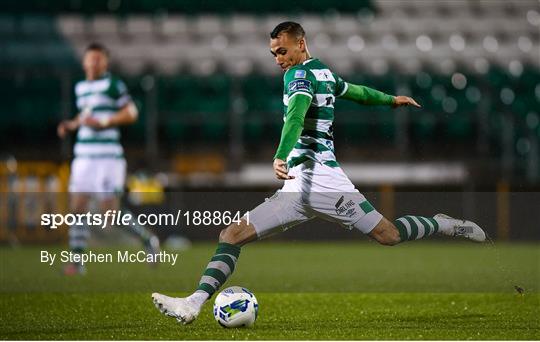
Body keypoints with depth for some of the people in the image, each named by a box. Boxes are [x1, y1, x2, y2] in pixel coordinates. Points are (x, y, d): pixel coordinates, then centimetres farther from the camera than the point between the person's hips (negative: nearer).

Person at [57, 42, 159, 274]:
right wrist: (72, 124, 13)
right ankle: (77, 261, 3)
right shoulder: (81, 88, 16)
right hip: (83, 157, 7)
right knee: (78, 207, -1)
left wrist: (102, 122, -15)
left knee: (110, 210, -9)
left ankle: (148, 239, 13)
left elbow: (131, 113, -8)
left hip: (108, 157, -7)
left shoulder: (113, 85, -5)